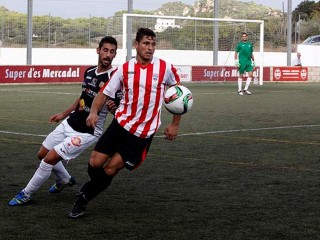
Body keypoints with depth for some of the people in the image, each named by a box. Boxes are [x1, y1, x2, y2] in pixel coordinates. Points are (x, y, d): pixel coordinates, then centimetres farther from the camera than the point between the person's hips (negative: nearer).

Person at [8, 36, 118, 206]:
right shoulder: (89, 72, 3)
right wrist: (64, 114, 27)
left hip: (87, 132, -8)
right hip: (70, 123, 8)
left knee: (50, 159, -12)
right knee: (42, 154, 17)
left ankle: (26, 195, 6)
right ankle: (65, 179, 41)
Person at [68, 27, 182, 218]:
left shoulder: (165, 68, -6)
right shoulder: (125, 69, 1)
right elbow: (105, 93, 3)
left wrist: (175, 124, 6)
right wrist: (94, 112, -16)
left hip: (143, 133, -2)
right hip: (121, 123, 2)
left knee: (110, 170, -6)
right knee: (95, 163, -5)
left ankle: (84, 197, 17)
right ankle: (94, 187, 30)